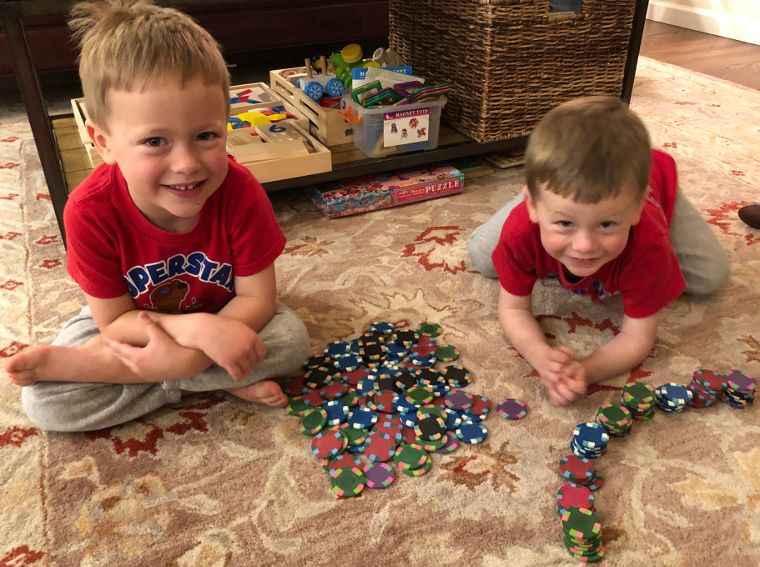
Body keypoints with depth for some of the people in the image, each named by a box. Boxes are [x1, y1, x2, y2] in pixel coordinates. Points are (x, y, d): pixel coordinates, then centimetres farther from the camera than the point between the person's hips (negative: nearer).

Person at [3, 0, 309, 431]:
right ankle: (225, 384, -15)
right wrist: (196, 327, -38)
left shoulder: (240, 192, -30)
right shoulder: (92, 210, -29)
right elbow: (114, 321, -21)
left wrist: (185, 354, -37)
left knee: (293, 338, -28)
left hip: (225, 315, 1)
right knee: (42, 401, -16)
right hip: (129, 320, 0)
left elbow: (257, 297, -23)